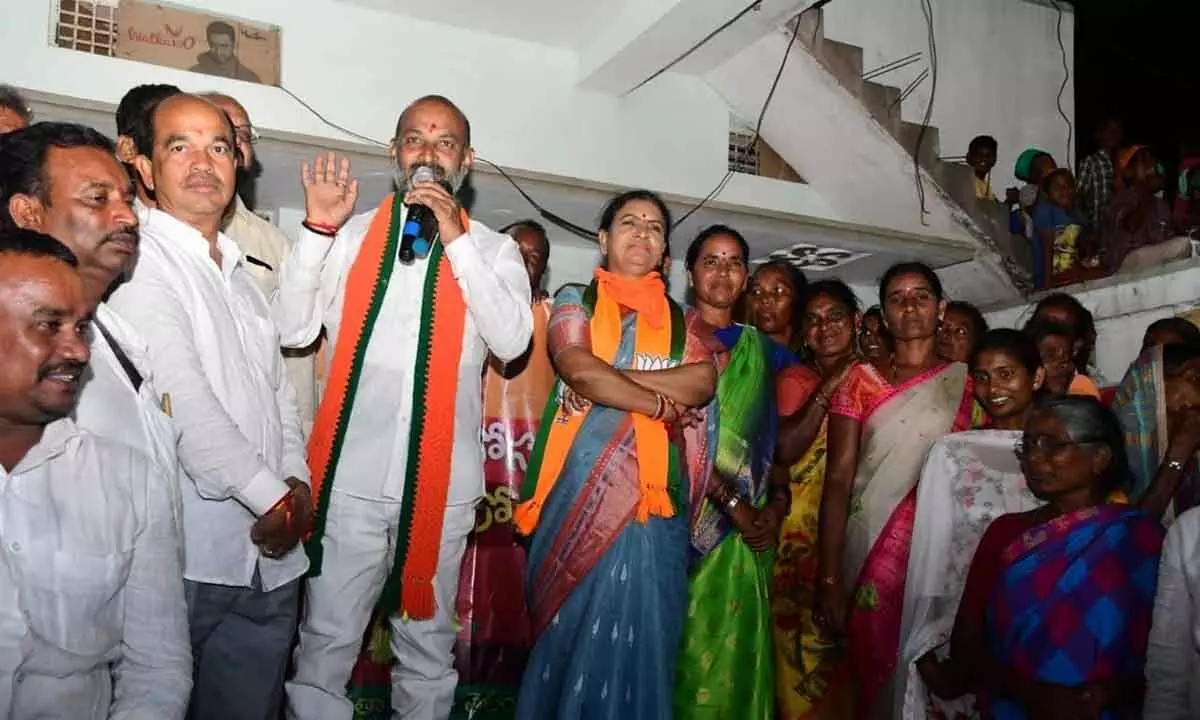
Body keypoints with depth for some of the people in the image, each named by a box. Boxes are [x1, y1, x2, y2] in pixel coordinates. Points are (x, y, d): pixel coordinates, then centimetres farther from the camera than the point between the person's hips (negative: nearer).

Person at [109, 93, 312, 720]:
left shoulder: (241, 273, 19)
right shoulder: (139, 259, -7)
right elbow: (180, 398, -16)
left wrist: (297, 480, 2)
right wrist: (273, 498, -12)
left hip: (270, 555, 7)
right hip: (189, 555, -7)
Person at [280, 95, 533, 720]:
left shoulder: (494, 249, 7)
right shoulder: (351, 236, 7)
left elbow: (512, 340, -10)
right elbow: (293, 330, -1)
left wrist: (456, 240, -13)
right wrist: (317, 228, -10)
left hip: (441, 481, 1)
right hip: (351, 476, 0)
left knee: (428, 645, 14)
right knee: (326, 643, 5)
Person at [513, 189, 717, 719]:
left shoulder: (681, 321, 15)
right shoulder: (575, 301, 9)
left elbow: (703, 382, -4)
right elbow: (579, 371, -10)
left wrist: (608, 377, -11)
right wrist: (663, 403, -6)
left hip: (654, 494, 2)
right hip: (584, 485, -2)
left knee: (640, 628, 3)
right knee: (573, 625, 3)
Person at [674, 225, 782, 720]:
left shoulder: (760, 350, 15)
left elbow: (772, 437, 14)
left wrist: (776, 503, -3)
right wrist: (732, 502, -14)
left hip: (747, 529, 4)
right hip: (685, 511, -4)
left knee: (732, 649, 5)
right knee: (682, 647, -1)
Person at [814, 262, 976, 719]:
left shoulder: (967, 383, 6)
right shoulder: (860, 381, 4)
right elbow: (838, 479, -2)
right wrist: (829, 578, -9)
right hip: (874, 556, 0)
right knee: (877, 676, 3)